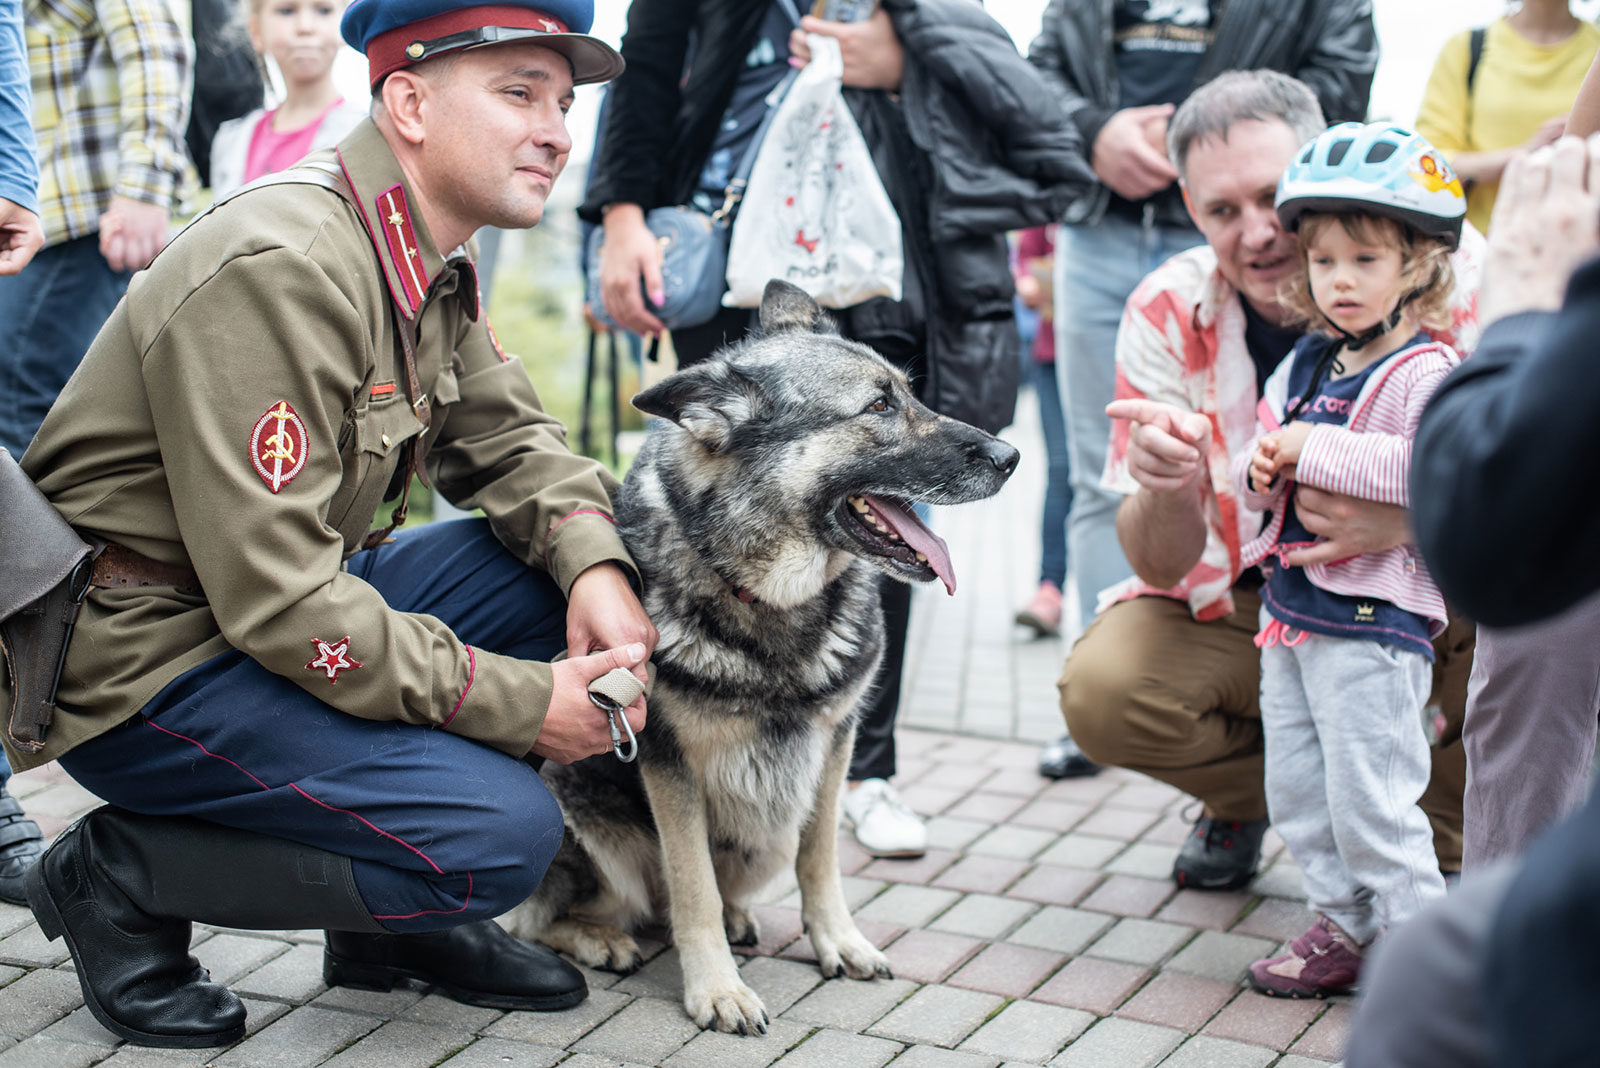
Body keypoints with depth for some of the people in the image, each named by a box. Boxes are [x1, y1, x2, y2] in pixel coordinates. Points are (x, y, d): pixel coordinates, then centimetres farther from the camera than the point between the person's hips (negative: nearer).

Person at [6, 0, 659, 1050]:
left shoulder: (435, 267, 6)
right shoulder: (278, 269, -25)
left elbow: (510, 439, 9)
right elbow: (279, 599, -28)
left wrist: (595, 563, -13)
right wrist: (521, 704, -23)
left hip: (292, 612, 10)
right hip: (144, 664, -9)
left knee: (565, 566, -2)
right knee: (502, 832, -21)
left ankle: (393, 923, 8)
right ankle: (121, 876, -1)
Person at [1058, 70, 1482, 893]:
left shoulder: (1455, 277, -19)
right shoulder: (1166, 315, -13)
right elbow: (1162, 566, -14)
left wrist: (1410, 517, -44)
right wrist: (1165, 489, -39)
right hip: (1243, 605, 1)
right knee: (1100, 693, -24)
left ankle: (1442, 828, 3)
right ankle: (1246, 793, 12)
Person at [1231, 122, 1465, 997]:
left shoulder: (1425, 371, -13)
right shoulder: (1303, 365, 10)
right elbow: (1256, 470, 17)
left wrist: (1313, 448, -24)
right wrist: (1260, 467, -7)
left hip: (1374, 619, -8)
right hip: (1289, 606, 8)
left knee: (1370, 801, -3)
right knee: (1297, 791, 14)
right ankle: (1345, 928, 29)